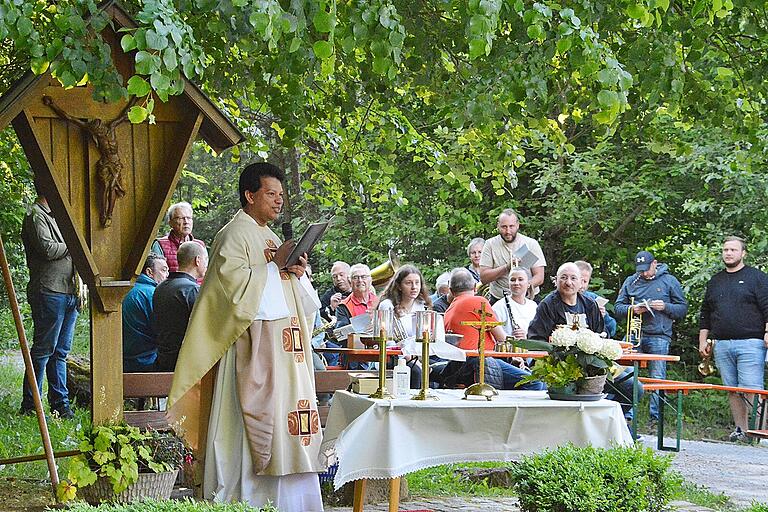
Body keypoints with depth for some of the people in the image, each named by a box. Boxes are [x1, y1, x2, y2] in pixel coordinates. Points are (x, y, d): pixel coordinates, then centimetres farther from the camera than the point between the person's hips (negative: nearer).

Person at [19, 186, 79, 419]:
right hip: (49, 292, -9)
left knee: (60, 351, 10)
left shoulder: (54, 215, 22)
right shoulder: (35, 215, -8)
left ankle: (60, 403, 14)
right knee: (43, 349, -6)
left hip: (68, 293, 9)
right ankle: (30, 405, -1)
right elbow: (47, 249, -20)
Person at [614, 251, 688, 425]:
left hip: (659, 336, -3)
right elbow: (618, 307, 13)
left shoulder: (669, 281, 8)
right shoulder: (630, 282, 14)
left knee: (657, 378, -5)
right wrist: (632, 309, -8)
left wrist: (665, 307, -11)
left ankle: (656, 417, 0)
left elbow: (683, 308, 7)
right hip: (634, 334, 3)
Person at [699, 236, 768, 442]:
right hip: (721, 345, 5)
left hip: (750, 344, -5)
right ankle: (740, 430, 10)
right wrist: (703, 341, 17)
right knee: (732, 390, 5)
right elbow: (705, 315, 23)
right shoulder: (715, 281, 19)